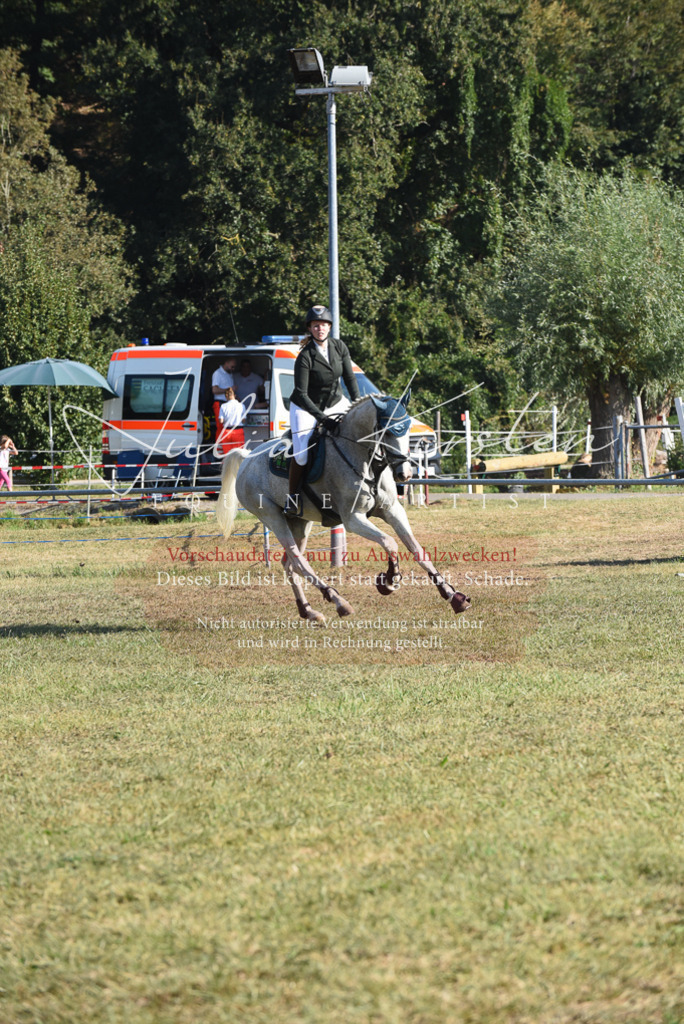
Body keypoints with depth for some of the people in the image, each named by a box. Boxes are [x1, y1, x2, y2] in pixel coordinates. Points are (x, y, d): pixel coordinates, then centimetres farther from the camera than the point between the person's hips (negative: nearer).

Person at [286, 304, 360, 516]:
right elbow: (301, 394, -22)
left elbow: (349, 378, 1)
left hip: (335, 402, 5)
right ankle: (293, 496, -3)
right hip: (306, 408, -5)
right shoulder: (305, 357, -22)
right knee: (301, 453, -22)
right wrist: (322, 419, -30)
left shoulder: (339, 347, -7)